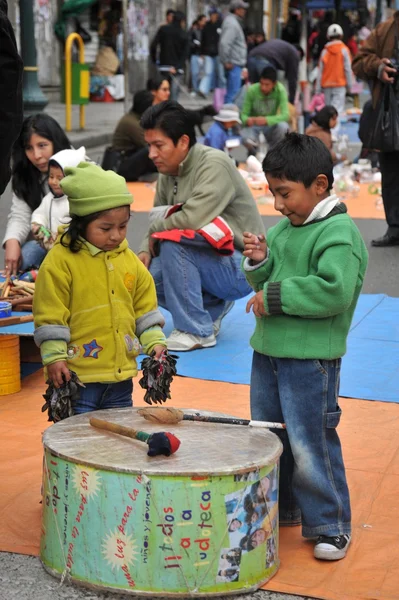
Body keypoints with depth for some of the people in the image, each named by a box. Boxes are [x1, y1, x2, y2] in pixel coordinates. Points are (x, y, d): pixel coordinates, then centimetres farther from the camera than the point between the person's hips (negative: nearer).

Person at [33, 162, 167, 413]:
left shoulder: (130, 260, 8)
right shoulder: (60, 261, -11)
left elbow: (145, 308, 14)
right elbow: (50, 315, -10)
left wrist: (155, 343, 3)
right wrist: (55, 357, -13)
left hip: (121, 378, 6)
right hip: (77, 378, -6)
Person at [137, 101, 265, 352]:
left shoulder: (215, 164, -20)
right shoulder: (169, 173, 4)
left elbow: (192, 219, -32)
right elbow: (158, 223, 9)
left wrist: (156, 229, -14)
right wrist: (145, 251, -11)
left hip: (240, 267, -8)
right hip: (209, 263, 8)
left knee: (172, 242, -28)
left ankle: (197, 331, -15)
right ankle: (212, 308, 14)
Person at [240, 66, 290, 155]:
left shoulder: (280, 90, -19)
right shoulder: (252, 90, -18)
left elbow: (285, 115, -25)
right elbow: (243, 114, -14)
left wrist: (266, 120, -42)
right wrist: (247, 120, -39)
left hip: (270, 125, 1)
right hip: (253, 126, -1)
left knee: (283, 126, -33)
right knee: (247, 139, -36)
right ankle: (252, 153, 5)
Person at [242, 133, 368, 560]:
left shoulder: (339, 234, -15)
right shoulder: (283, 228, 10)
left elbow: (334, 291, -27)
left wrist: (275, 297, -21)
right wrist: (259, 263, -5)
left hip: (311, 357, -8)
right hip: (268, 349, 9)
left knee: (310, 444, -2)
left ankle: (330, 526, 15)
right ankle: (281, 509, 37)